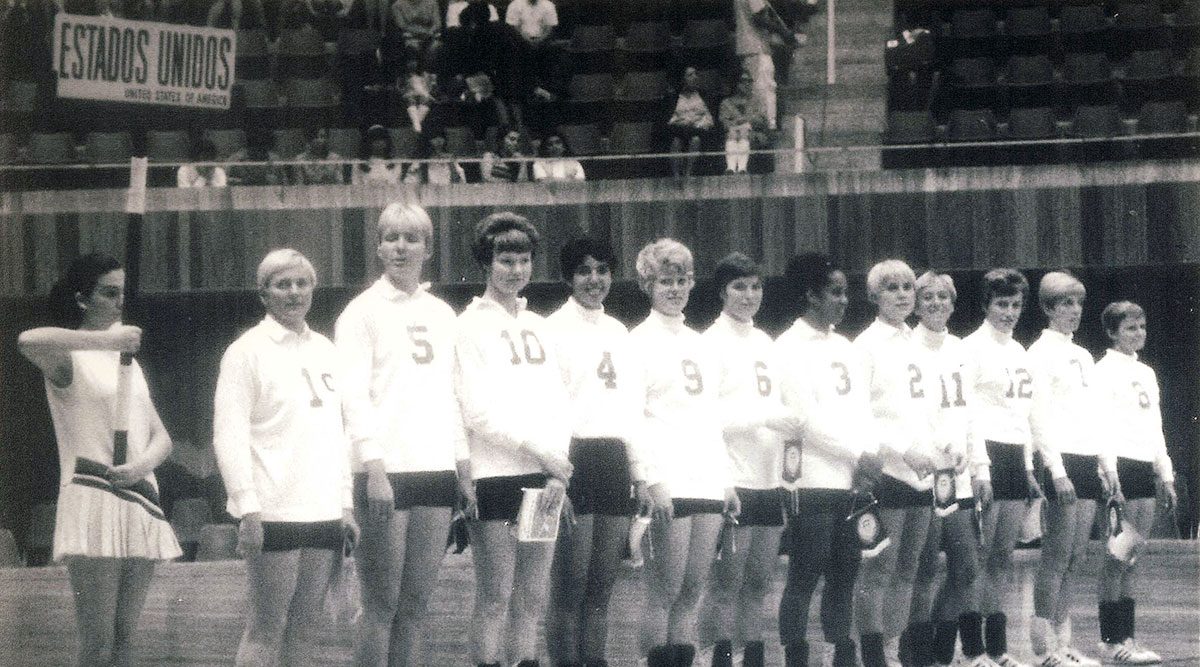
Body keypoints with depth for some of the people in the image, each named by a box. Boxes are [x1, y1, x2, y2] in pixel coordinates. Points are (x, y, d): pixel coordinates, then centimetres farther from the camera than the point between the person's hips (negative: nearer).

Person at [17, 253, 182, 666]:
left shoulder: (127, 362, 22)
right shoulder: (71, 359, -2)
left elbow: (161, 438, 17)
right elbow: (28, 341, -27)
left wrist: (142, 464, -6)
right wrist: (106, 339, -25)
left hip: (139, 501, 7)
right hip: (93, 503, -7)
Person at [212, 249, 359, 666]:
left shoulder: (324, 351, 17)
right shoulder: (247, 351, -3)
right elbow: (229, 435, -9)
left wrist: (346, 505, 15)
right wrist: (248, 509, -16)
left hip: (323, 511, 6)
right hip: (274, 513, -6)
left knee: (307, 624, 6)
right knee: (268, 625, -7)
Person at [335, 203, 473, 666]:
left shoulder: (441, 315, 17)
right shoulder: (364, 311, 0)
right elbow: (354, 396, -8)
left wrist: (463, 467, 14)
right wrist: (374, 467, -17)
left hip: (435, 471, 5)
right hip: (387, 472, -5)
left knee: (416, 603, 5)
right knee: (383, 604, -6)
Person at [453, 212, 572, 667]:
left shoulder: (539, 328, 17)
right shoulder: (471, 326, -1)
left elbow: (558, 404, 14)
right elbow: (478, 411, -9)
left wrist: (558, 469, -2)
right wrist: (541, 452, -11)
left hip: (544, 476, 6)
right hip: (495, 473, -6)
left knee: (532, 597, 5)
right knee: (495, 598, -7)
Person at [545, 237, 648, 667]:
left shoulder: (617, 332, 19)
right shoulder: (555, 328, -2)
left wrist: (639, 474, 17)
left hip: (613, 461, 7)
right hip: (575, 456, -7)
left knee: (603, 585, 6)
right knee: (570, 586, -8)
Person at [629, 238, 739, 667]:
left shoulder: (699, 344, 20)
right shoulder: (641, 342, -1)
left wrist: (726, 480, 16)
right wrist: (653, 480, -17)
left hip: (707, 483, 7)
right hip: (669, 483, -7)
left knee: (691, 594, 4)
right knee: (664, 593, -8)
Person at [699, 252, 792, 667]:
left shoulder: (765, 343, 17)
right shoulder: (712, 343, -5)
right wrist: (766, 415, -17)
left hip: (768, 478, 7)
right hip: (733, 479, -7)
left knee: (760, 580, 9)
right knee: (728, 580, -6)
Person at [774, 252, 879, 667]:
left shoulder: (844, 348, 17)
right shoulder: (791, 349, -7)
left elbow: (861, 409, 17)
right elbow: (807, 418, -13)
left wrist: (869, 456, -1)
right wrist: (859, 455, -11)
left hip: (851, 482, 7)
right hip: (813, 481, -7)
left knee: (845, 574, 8)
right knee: (804, 579, -6)